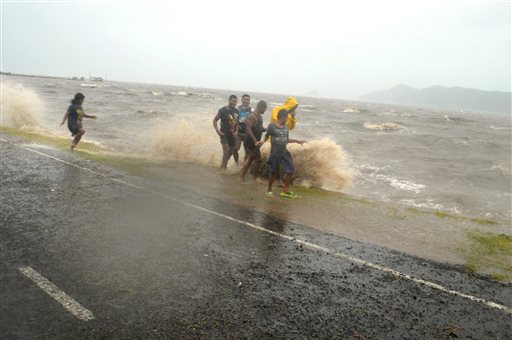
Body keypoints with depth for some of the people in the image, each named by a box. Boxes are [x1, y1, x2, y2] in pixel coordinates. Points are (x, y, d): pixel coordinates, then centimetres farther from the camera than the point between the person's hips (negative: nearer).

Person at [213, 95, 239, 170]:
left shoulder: (236, 111, 3)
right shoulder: (222, 110, -10)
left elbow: (237, 122, 10)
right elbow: (215, 120, -3)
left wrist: (236, 131, -3)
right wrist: (218, 131, -12)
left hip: (232, 134, 5)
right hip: (224, 134, -5)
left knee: (231, 151, 10)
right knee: (226, 150, -14)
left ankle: (225, 164, 31)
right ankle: (222, 166, -1)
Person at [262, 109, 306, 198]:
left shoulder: (286, 127, 6)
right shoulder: (272, 126, -10)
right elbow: (267, 136, 1)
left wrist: (296, 141, 13)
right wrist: (263, 141, -18)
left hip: (284, 153, 5)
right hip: (275, 154, -5)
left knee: (291, 171, 2)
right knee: (273, 173, 3)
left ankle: (285, 190, 16)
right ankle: (269, 190, 24)